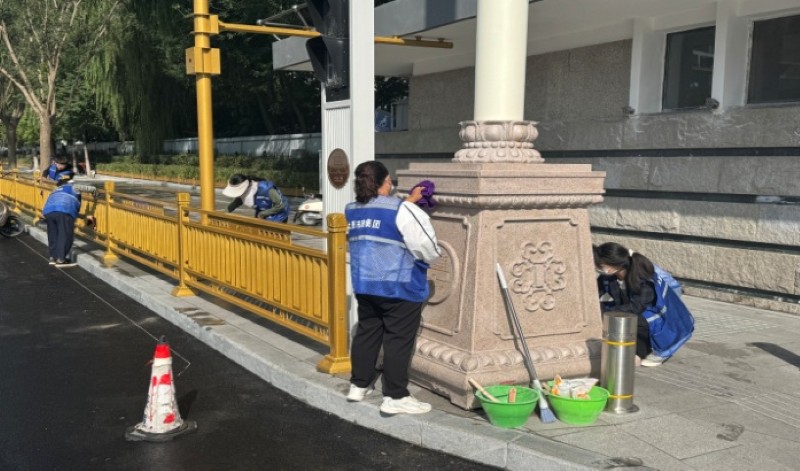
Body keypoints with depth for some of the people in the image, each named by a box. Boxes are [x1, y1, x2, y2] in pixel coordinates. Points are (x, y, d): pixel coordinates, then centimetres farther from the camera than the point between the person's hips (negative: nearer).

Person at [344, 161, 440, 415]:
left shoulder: (352, 211, 7)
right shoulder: (402, 211, -15)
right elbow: (428, 249, -14)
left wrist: (409, 200, 26)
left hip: (364, 284, 7)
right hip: (399, 287, -7)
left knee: (367, 333, 18)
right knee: (398, 340, 1)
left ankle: (358, 385, 27)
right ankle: (395, 397, 6)